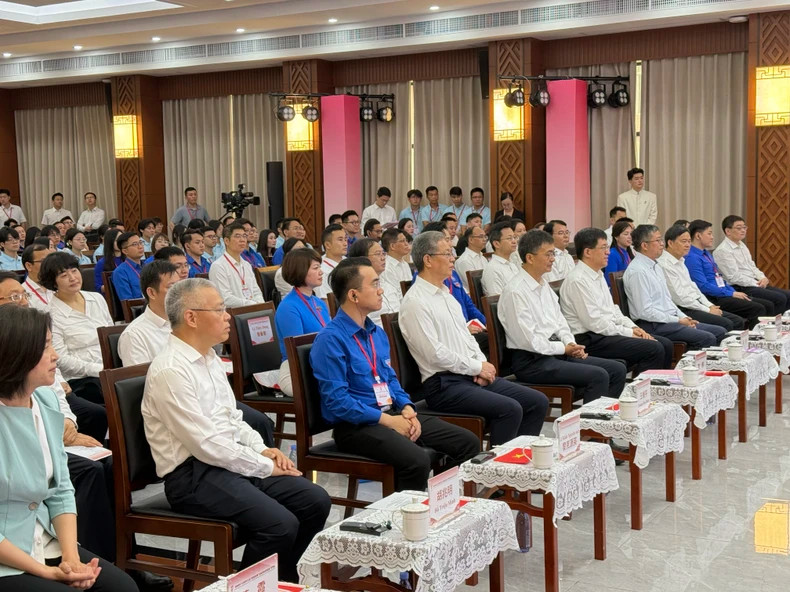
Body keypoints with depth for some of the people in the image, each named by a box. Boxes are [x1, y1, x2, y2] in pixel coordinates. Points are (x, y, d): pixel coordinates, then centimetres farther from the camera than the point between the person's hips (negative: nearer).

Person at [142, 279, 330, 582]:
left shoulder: (210, 357, 12)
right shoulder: (169, 371, -18)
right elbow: (206, 444, -21)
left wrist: (263, 450, 3)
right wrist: (265, 466, -13)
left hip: (233, 461, 9)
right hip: (194, 475, -9)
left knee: (315, 501, -3)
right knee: (281, 524, -26)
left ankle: (286, 582, 13)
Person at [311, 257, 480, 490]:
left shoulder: (377, 333, 14)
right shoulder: (330, 340, -14)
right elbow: (337, 400, -19)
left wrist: (406, 407, 1)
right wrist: (387, 420, -18)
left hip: (392, 413, 9)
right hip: (355, 425, -9)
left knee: (468, 443, -1)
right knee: (417, 460, -33)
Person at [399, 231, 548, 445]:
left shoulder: (446, 295, 18)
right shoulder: (415, 301, -11)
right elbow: (435, 354, -17)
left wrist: (482, 364, 3)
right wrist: (477, 367, -10)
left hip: (472, 376, 9)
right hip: (444, 384, -9)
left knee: (538, 402, -1)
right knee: (510, 409, -27)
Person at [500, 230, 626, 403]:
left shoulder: (543, 285, 15)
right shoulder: (515, 291, -15)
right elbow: (528, 340, -18)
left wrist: (571, 345, 0)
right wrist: (564, 348, -11)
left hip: (555, 352, 10)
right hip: (531, 362, -10)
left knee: (617, 369, 1)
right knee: (598, 376, -23)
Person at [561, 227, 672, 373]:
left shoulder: (598, 275, 15)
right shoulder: (577, 280, -16)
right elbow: (594, 322, -19)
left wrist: (633, 327, 5)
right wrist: (629, 333, -13)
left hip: (608, 332, 10)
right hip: (590, 340, -10)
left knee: (665, 344, 1)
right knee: (653, 349, -21)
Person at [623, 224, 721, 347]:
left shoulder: (655, 266, 17)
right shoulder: (637, 271, -15)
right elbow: (645, 311, -19)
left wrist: (684, 317, 6)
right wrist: (678, 321, -14)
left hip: (671, 319, 10)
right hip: (654, 326, -10)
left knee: (720, 332, 3)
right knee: (707, 338, -23)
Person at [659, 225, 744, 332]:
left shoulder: (680, 261, 17)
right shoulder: (665, 265, -15)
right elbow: (680, 298, -18)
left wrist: (710, 306, 7)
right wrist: (707, 310, -12)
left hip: (696, 305, 10)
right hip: (684, 310, -10)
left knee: (737, 321, 1)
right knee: (726, 325, -22)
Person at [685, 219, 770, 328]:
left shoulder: (706, 253, 20)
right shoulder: (692, 257, -12)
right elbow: (703, 286, -19)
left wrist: (735, 292, 8)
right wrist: (731, 294, -15)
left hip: (724, 294, 10)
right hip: (714, 299, -10)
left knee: (768, 305, -1)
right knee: (758, 309, -22)